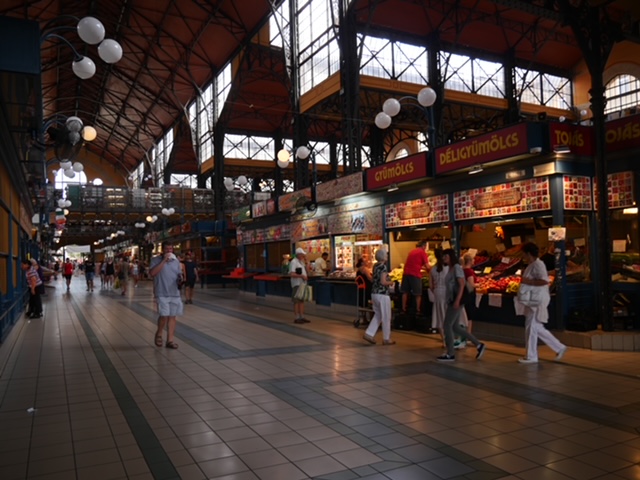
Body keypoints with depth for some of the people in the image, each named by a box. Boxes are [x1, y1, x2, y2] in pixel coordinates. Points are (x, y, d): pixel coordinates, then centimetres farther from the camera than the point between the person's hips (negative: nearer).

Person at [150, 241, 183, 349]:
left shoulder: (176, 260, 13)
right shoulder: (156, 260, -1)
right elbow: (152, 273, -16)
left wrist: (181, 279, -5)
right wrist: (164, 260, -17)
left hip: (175, 293, 5)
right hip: (162, 294, -4)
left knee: (172, 316, 4)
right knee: (164, 315, -12)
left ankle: (170, 340, 11)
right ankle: (159, 334, 15)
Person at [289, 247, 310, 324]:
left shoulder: (302, 262, 16)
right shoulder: (293, 262, -12)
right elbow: (292, 274, -20)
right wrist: (301, 276, -24)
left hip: (303, 283, 9)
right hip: (297, 284, -9)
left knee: (302, 301, 11)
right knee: (296, 301, -3)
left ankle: (302, 317, 17)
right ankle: (297, 318, 1)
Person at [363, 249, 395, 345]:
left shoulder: (375, 266, 10)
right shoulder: (383, 267, -15)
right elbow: (383, 282, -21)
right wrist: (390, 282, -3)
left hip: (374, 293, 8)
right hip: (382, 294, -8)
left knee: (377, 315, 17)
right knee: (386, 317, 4)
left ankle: (369, 334, 10)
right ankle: (386, 339, 12)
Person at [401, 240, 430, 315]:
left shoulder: (412, 251, 19)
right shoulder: (423, 253, -1)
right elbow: (427, 266, -4)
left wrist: (423, 268, 34)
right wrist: (429, 270, 15)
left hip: (406, 273, 6)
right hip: (415, 274, -6)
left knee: (405, 292, 12)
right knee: (418, 294, 6)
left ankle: (403, 309, 15)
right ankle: (418, 310, 10)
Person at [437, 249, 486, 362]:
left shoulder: (457, 267, -9)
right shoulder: (450, 269, 16)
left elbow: (462, 284, -17)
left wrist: (457, 300, -24)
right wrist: (451, 301, 15)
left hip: (456, 301, -9)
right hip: (451, 301, 9)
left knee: (447, 325, -6)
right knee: (455, 327, 10)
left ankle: (450, 354, 2)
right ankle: (479, 345, 17)